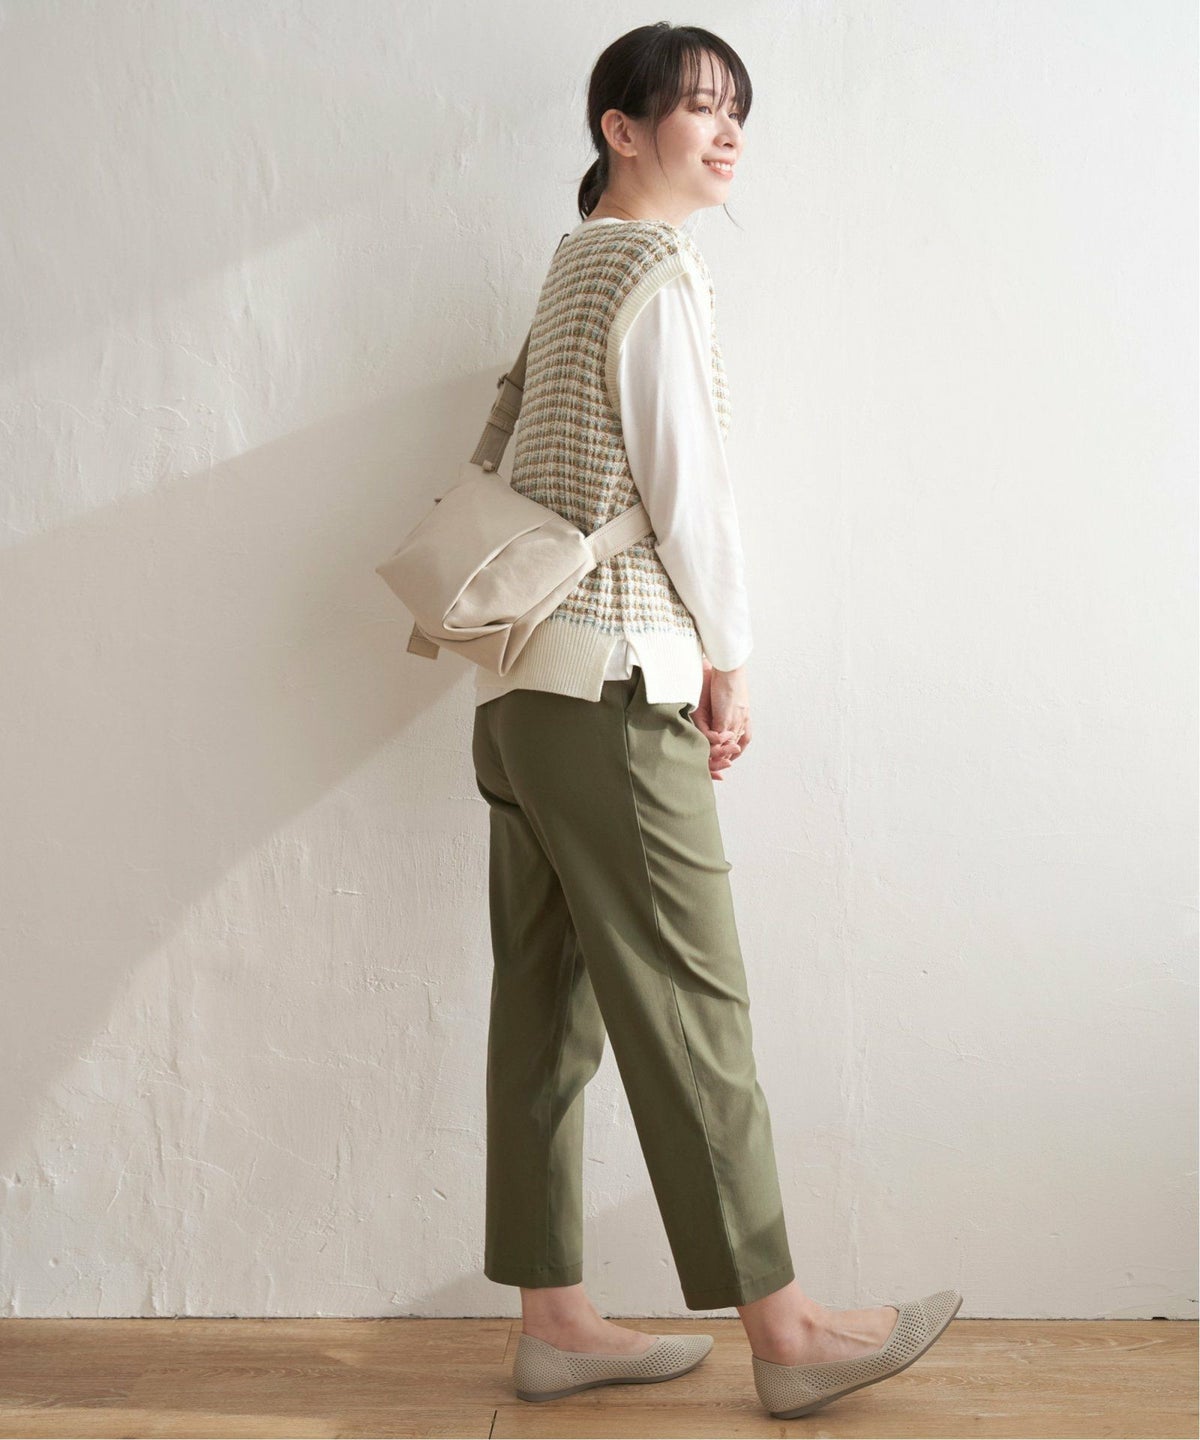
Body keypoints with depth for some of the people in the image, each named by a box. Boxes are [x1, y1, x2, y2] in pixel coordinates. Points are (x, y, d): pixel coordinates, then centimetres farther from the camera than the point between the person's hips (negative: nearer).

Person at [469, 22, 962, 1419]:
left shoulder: (576, 262, 22)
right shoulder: (656, 268, -6)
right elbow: (683, 481, -11)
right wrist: (728, 662, -3)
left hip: (524, 686, 10)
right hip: (612, 684, -10)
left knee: (548, 1006, 8)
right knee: (687, 1005, -6)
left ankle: (554, 1321, 16)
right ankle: (786, 1335, 4)